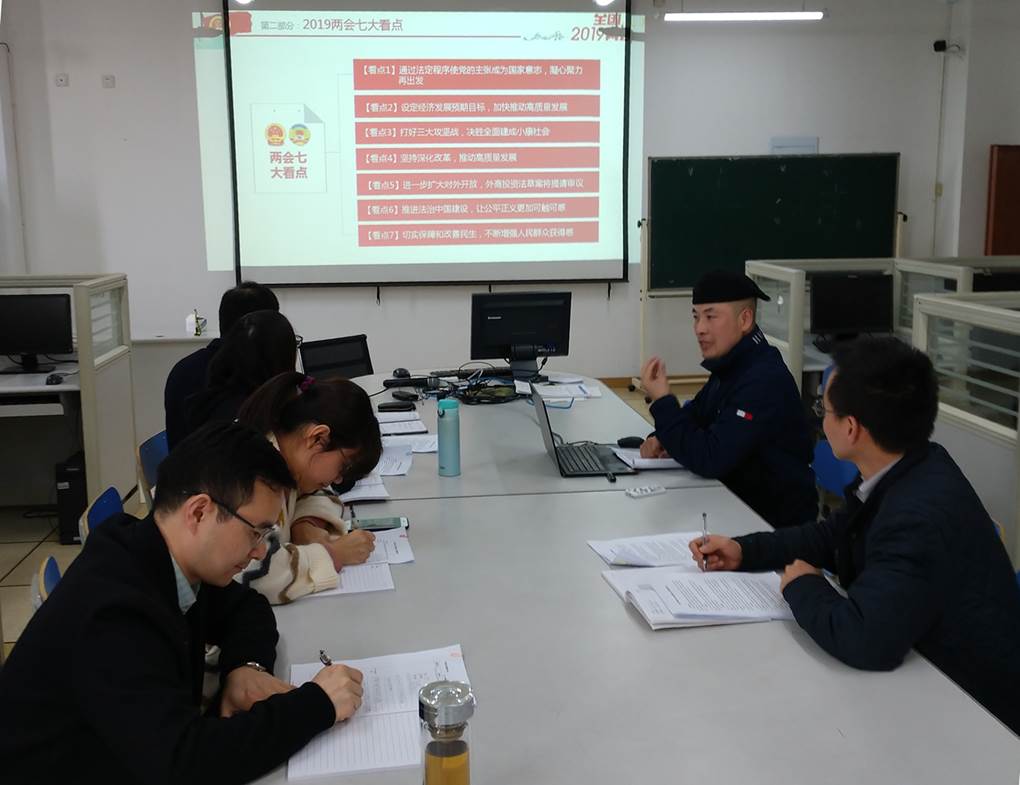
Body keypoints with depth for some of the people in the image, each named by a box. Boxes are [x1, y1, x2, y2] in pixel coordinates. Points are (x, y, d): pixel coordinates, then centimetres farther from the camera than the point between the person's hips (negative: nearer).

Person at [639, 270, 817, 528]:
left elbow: (710, 460, -27)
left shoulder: (764, 381, -24)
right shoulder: (730, 367, 5)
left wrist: (662, 401, -20)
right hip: (737, 502, 8)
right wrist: (661, 438, -5)